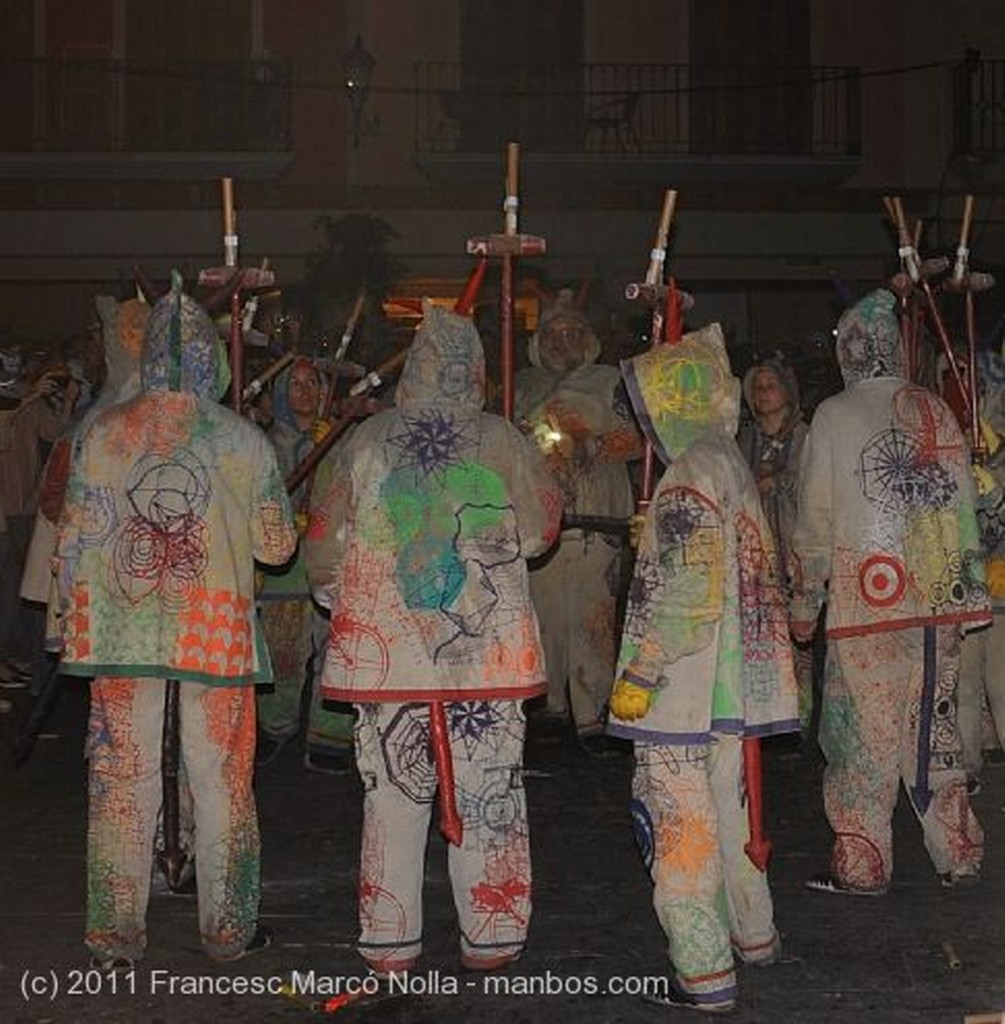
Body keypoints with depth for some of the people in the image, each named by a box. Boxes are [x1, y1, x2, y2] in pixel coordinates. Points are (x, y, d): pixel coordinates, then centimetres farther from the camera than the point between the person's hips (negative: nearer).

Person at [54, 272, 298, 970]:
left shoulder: (105, 433, -1)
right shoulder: (243, 439, -5)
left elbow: (73, 539, 2)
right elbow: (276, 547, 1)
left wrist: (74, 616, 15)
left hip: (120, 630, 1)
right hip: (216, 634, -1)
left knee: (122, 780, 8)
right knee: (221, 781, 9)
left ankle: (118, 937, 16)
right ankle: (228, 930, 20)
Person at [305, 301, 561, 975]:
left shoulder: (368, 442, -1)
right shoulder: (501, 441, -4)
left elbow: (324, 541, 5)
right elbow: (541, 531, 6)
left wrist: (335, 594, 23)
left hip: (385, 649, 1)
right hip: (487, 648, -1)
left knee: (393, 793, 9)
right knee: (487, 793, 8)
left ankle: (389, 942, 16)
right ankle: (491, 936, 16)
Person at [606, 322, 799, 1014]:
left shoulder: (692, 473, -17)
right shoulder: (731, 464, 10)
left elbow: (688, 593, -23)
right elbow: (758, 576, 18)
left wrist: (639, 674, -18)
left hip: (681, 692, -9)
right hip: (733, 683, 9)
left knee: (681, 824, -1)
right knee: (726, 810, 22)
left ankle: (705, 976, 4)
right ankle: (754, 935, 36)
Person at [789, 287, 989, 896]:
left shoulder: (834, 416, -5)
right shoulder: (936, 410, 6)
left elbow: (815, 520, -4)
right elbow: (964, 507, 9)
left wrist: (805, 602, 5)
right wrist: (968, 591, 17)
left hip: (865, 599, -4)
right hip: (939, 596, 4)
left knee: (863, 731, 2)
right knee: (935, 721, 13)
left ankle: (862, 864, 6)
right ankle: (959, 852, 20)